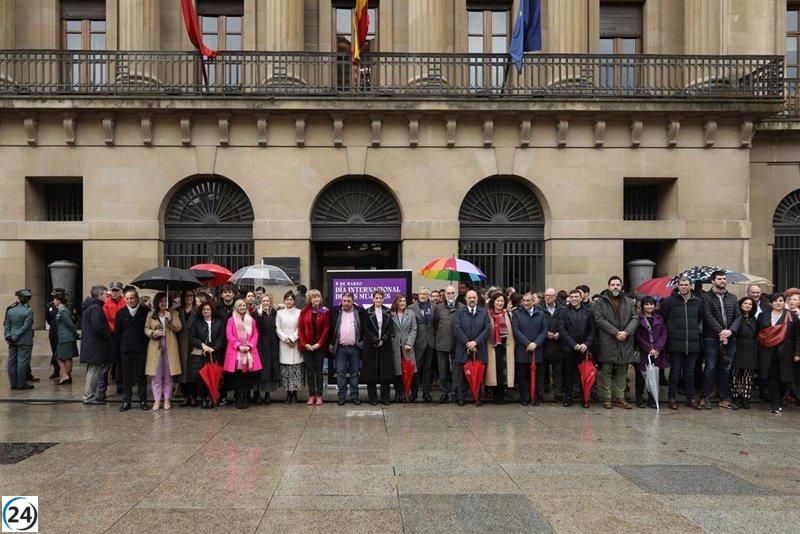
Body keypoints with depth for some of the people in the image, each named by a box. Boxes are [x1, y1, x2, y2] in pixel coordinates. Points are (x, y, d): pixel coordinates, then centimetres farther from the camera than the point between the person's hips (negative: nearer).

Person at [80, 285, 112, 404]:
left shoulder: (88, 307, 15)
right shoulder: (96, 308, -18)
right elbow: (98, 327, -25)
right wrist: (109, 337, -12)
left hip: (89, 345, 10)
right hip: (96, 346, -10)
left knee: (92, 371, 18)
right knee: (94, 371, -2)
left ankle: (88, 395, 27)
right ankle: (89, 397, 3)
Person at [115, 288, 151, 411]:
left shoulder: (146, 311, -1)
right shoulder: (121, 313, 4)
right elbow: (117, 332, 10)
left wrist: (146, 343, 1)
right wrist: (122, 345, 6)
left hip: (141, 349, -1)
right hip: (126, 350, 1)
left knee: (141, 375, 4)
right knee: (127, 376, 5)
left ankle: (143, 400, 11)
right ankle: (126, 401, 11)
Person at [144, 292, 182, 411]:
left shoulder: (173, 313, 8)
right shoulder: (151, 315, 9)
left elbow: (178, 328, -2)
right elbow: (146, 329, 10)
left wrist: (170, 319, -16)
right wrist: (153, 333, -9)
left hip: (170, 348, 0)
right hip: (155, 347, 0)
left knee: (168, 375, 4)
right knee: (156, 375, 0)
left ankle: (167, 399, 12)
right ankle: (157, 400, 7)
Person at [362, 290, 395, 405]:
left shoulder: (388, 312, 9)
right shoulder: (368, 312, 2)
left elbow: (390, 329, 3)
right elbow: (366, 329, -4)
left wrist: (382, 340, -9)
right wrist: (375, 341, -12)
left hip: (385, 345, 2)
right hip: (371, 346, -2)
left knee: (386, 372, 1)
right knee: (371, 372, 0)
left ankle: (385, 397, 9)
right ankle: (372, 398, 8)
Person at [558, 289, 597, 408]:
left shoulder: (588, 311, 8)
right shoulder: (564, 312, 6)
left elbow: (593, 329, 5)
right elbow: (562, 330, -2)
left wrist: (586, 344, -7)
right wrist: (574, 344, -10)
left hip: (584, 348, 1)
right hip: (569, 348, 0)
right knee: (569, 373, 2)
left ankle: (585, 398, 10)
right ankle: (568, 398, 10)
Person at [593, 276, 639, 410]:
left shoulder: (629, 302, 11)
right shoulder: (600, 302, 0)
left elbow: (635, 318, 5)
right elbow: (599, 319, -9)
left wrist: (627, 332, -12)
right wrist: (616, 332, -15)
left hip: (625, 342, 4)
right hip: (607, 342, -4)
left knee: (622, 371, 9)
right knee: (606, 371, 1)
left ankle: (619, 396, 18)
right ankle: (607, 398, 8)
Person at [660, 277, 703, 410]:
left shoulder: (698, 301, 8)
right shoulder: (669, 301, -2)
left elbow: (700, 318, 22)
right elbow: (662, 318, 6)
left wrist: (695, 330, 17)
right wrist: (670, 331, 5)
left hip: (693, 343, 3)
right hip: (675, 343, -3)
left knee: (690, 372, 9)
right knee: (675, 371, 2)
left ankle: (691, 399, 17)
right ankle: (672, 398, 9)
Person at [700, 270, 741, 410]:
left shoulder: (732, 298, 15)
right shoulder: (706, 297, 0)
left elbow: (738, 316, 6)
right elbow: (708, 316, -10)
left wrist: (730, 331, -11)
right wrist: (720, 331, -19)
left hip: (729, 339, 5)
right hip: (712, 338, -5)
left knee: (726, 369, 9)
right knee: (710, 368, -4)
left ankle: (724, 399, 16)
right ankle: (704, 398, 3)